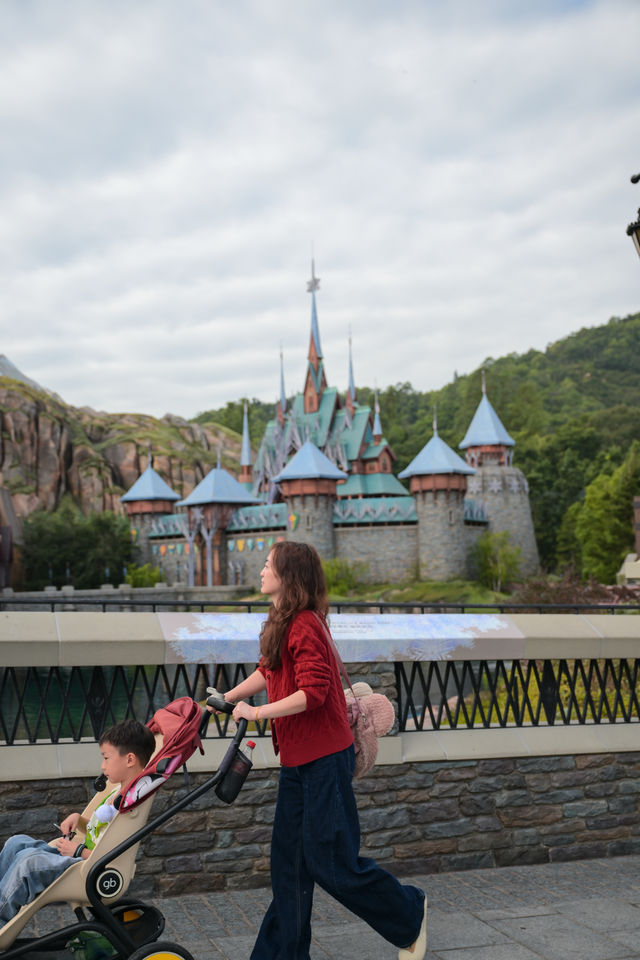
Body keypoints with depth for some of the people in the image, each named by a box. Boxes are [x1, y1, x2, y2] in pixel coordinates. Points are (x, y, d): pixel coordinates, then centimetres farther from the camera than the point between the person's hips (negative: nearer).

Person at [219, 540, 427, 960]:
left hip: (325, 759, -9)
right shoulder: (284, 623, 10)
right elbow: (267, 673, 21)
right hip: (298, 760, 9)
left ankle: (408, 913, 23)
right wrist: (224, 699, 17)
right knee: (290, 862, 13)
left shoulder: (305, 625, -20)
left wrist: (256, 713, -19)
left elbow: (312, 692, -26)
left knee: (331, 861, 0)